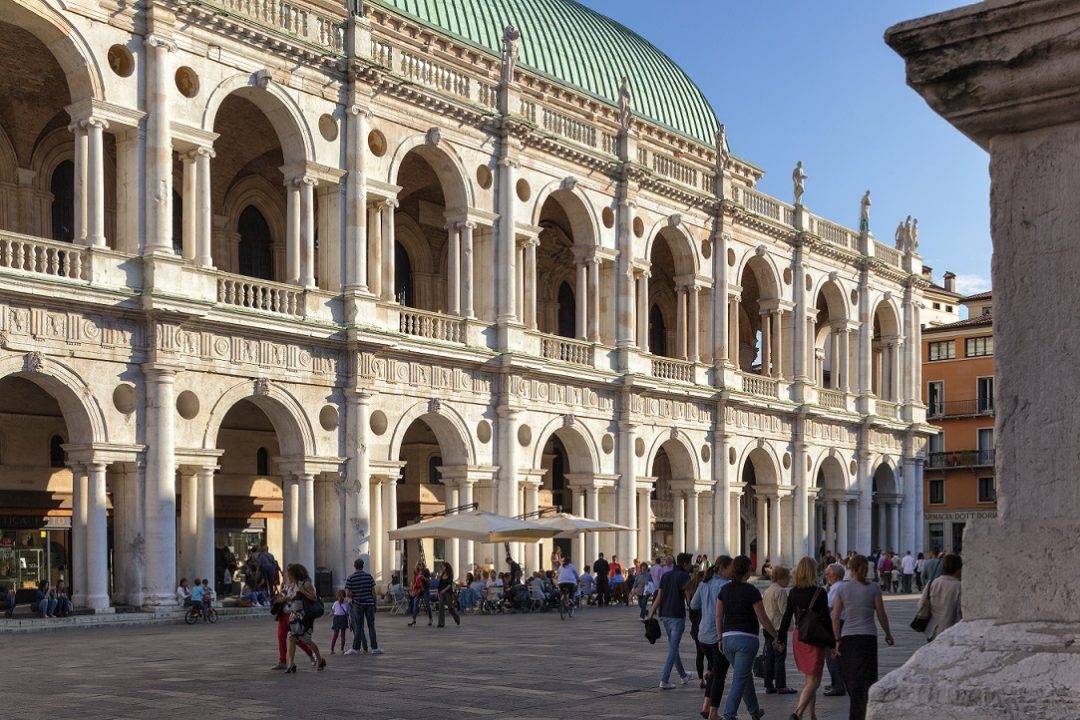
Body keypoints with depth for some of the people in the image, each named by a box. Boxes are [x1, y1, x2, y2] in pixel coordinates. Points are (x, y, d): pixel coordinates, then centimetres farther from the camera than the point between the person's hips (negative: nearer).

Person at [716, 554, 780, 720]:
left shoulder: (725, 589, 5)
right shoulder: (751, 591, -10)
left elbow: (719, 616, 8)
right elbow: (763, 619, -8)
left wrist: (720, 638, 16)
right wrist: (777, 635, 4)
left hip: (728, 638, 6)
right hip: (747, 638, -6)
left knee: (745, 675, 23)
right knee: (739, 680, -4)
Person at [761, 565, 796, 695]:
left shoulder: (767, 591, 13)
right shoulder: (781, 591, -14)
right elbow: (784, 610, -17)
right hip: (779, 627, -8)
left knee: (769, 657, 11)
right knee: (780, 657, -3)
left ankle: (768, 686, 13)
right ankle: (781, 686, -1)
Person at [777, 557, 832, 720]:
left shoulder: (793, 592, 3)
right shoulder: (819, 592, -12)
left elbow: (787, 617, 6)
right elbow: (825, 618, -12)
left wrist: (780, 639, 13)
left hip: (798, 636, 6)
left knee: (809, 678, 19)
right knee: (813, 681, -3)